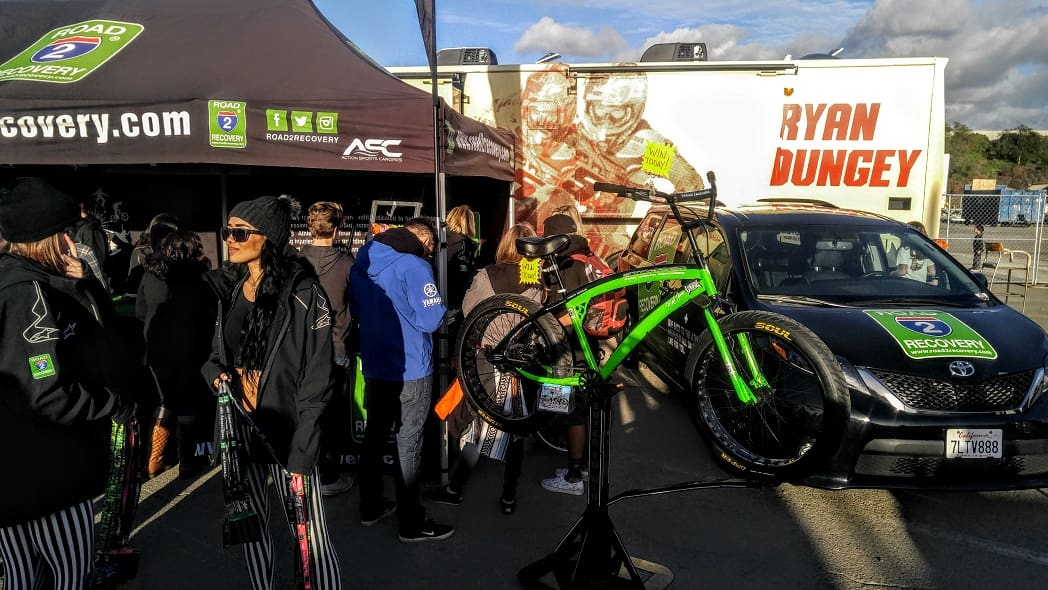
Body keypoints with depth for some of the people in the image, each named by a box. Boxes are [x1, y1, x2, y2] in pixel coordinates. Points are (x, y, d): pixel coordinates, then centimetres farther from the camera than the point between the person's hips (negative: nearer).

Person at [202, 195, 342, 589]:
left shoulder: (304, 295, -13)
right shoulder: (226, 290, 5)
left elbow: (317, 381, -13)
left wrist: (301, 451, -16)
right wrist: (215, 373, -5)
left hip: (285, 434, -6)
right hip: (237, 429, 6)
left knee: (309, 537, 0)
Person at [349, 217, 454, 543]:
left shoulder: (362, 262, 6)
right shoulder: (414, 266, -18)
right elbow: (431, 320, -21)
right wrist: (445, 310, -2)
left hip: (373, 367, 7)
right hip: (410, 370, -7)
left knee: (374, 436, 18)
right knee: (408, 444, 2)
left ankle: (371, 507, 32)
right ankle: (412, 523, 12)